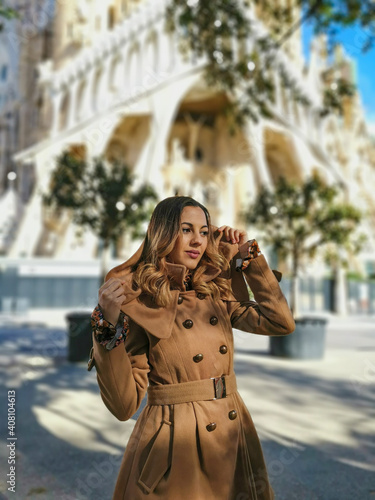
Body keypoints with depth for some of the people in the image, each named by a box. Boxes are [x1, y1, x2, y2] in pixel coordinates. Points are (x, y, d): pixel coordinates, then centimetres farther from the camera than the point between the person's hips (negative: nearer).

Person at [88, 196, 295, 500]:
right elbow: (124, 405, -16)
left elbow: (282, 322, -2)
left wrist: (248, 255, 1)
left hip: (233, 441, 5)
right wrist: (108, 326, -28)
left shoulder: (215, 292, 5)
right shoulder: (137, 301, -12)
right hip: (173, 448, -5)